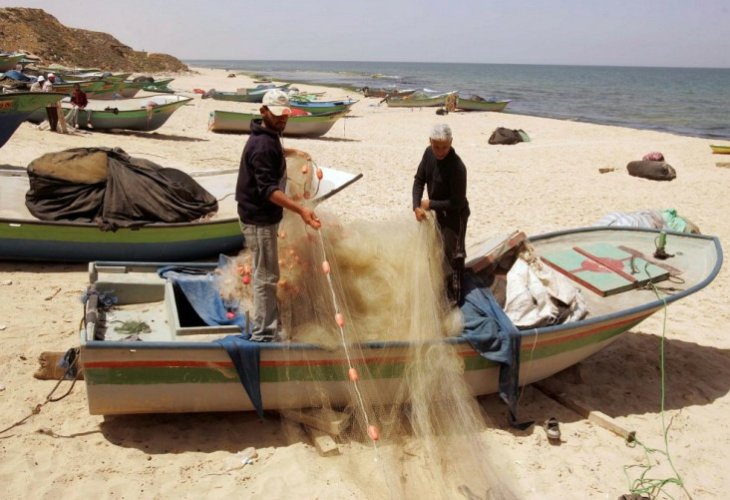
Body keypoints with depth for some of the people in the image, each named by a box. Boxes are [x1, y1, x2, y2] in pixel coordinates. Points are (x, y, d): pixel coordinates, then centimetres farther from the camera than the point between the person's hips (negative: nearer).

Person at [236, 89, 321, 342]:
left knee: (266, 273, 21)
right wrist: (300, 209, -41)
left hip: (265, 216, 11)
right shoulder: (262, 145, -24)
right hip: (259, 219, -11)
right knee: (266, 276, -3)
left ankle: (267, 323, 36)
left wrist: (291, 152, 38)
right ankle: (264, 333, 6)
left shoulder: (269, 136, 8)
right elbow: (268, 189, -33)